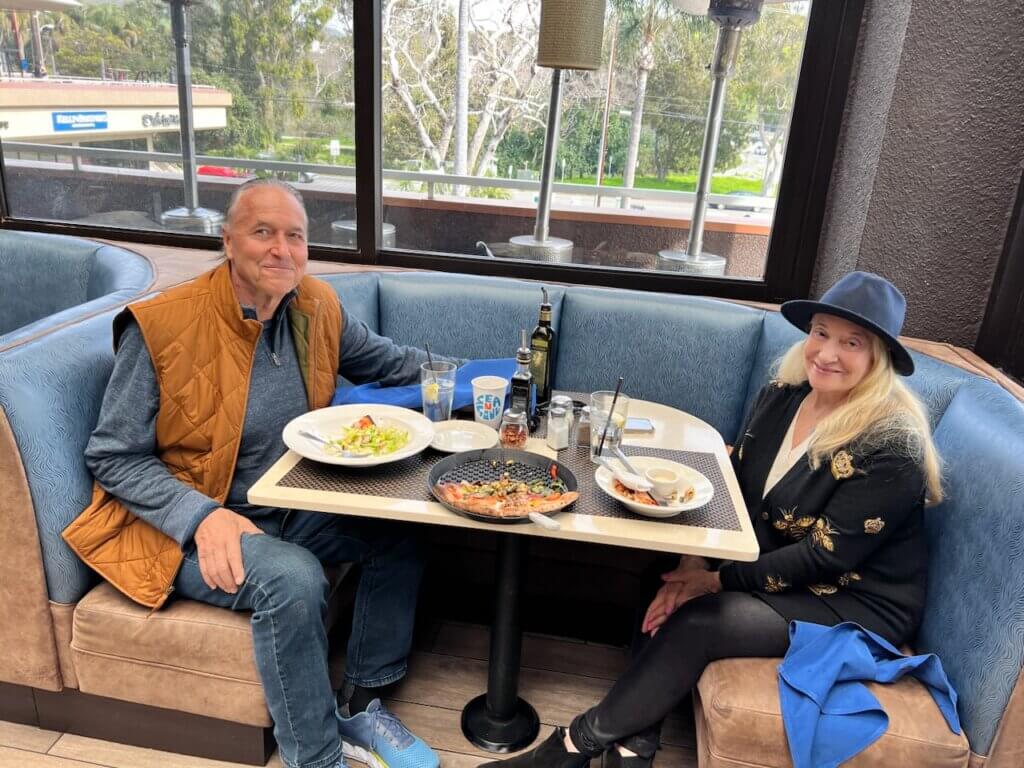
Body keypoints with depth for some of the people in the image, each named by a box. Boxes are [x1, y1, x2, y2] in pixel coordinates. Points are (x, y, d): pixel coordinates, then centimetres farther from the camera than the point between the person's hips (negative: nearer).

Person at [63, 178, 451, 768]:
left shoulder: (317, 305, -1)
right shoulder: (161, 326, -16)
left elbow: (388, 361, 14)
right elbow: (113, 458, -11)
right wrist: (202, 518, -26)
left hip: (291, 508, 6)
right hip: (186, 527, -6)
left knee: (403, 530, -10)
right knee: (294, 578, -31)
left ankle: (360, 706, 5)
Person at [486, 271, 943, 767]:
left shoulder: (893, 446, -22)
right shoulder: (781, 398, -3)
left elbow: (825, 556, -22)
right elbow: (732, 491, 0)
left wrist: (718, 581, -20)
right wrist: (695, 562, -15)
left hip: (857, 601, -6)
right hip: (778, 572, 7)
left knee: (696, 622, -24)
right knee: (670, 595, -18)